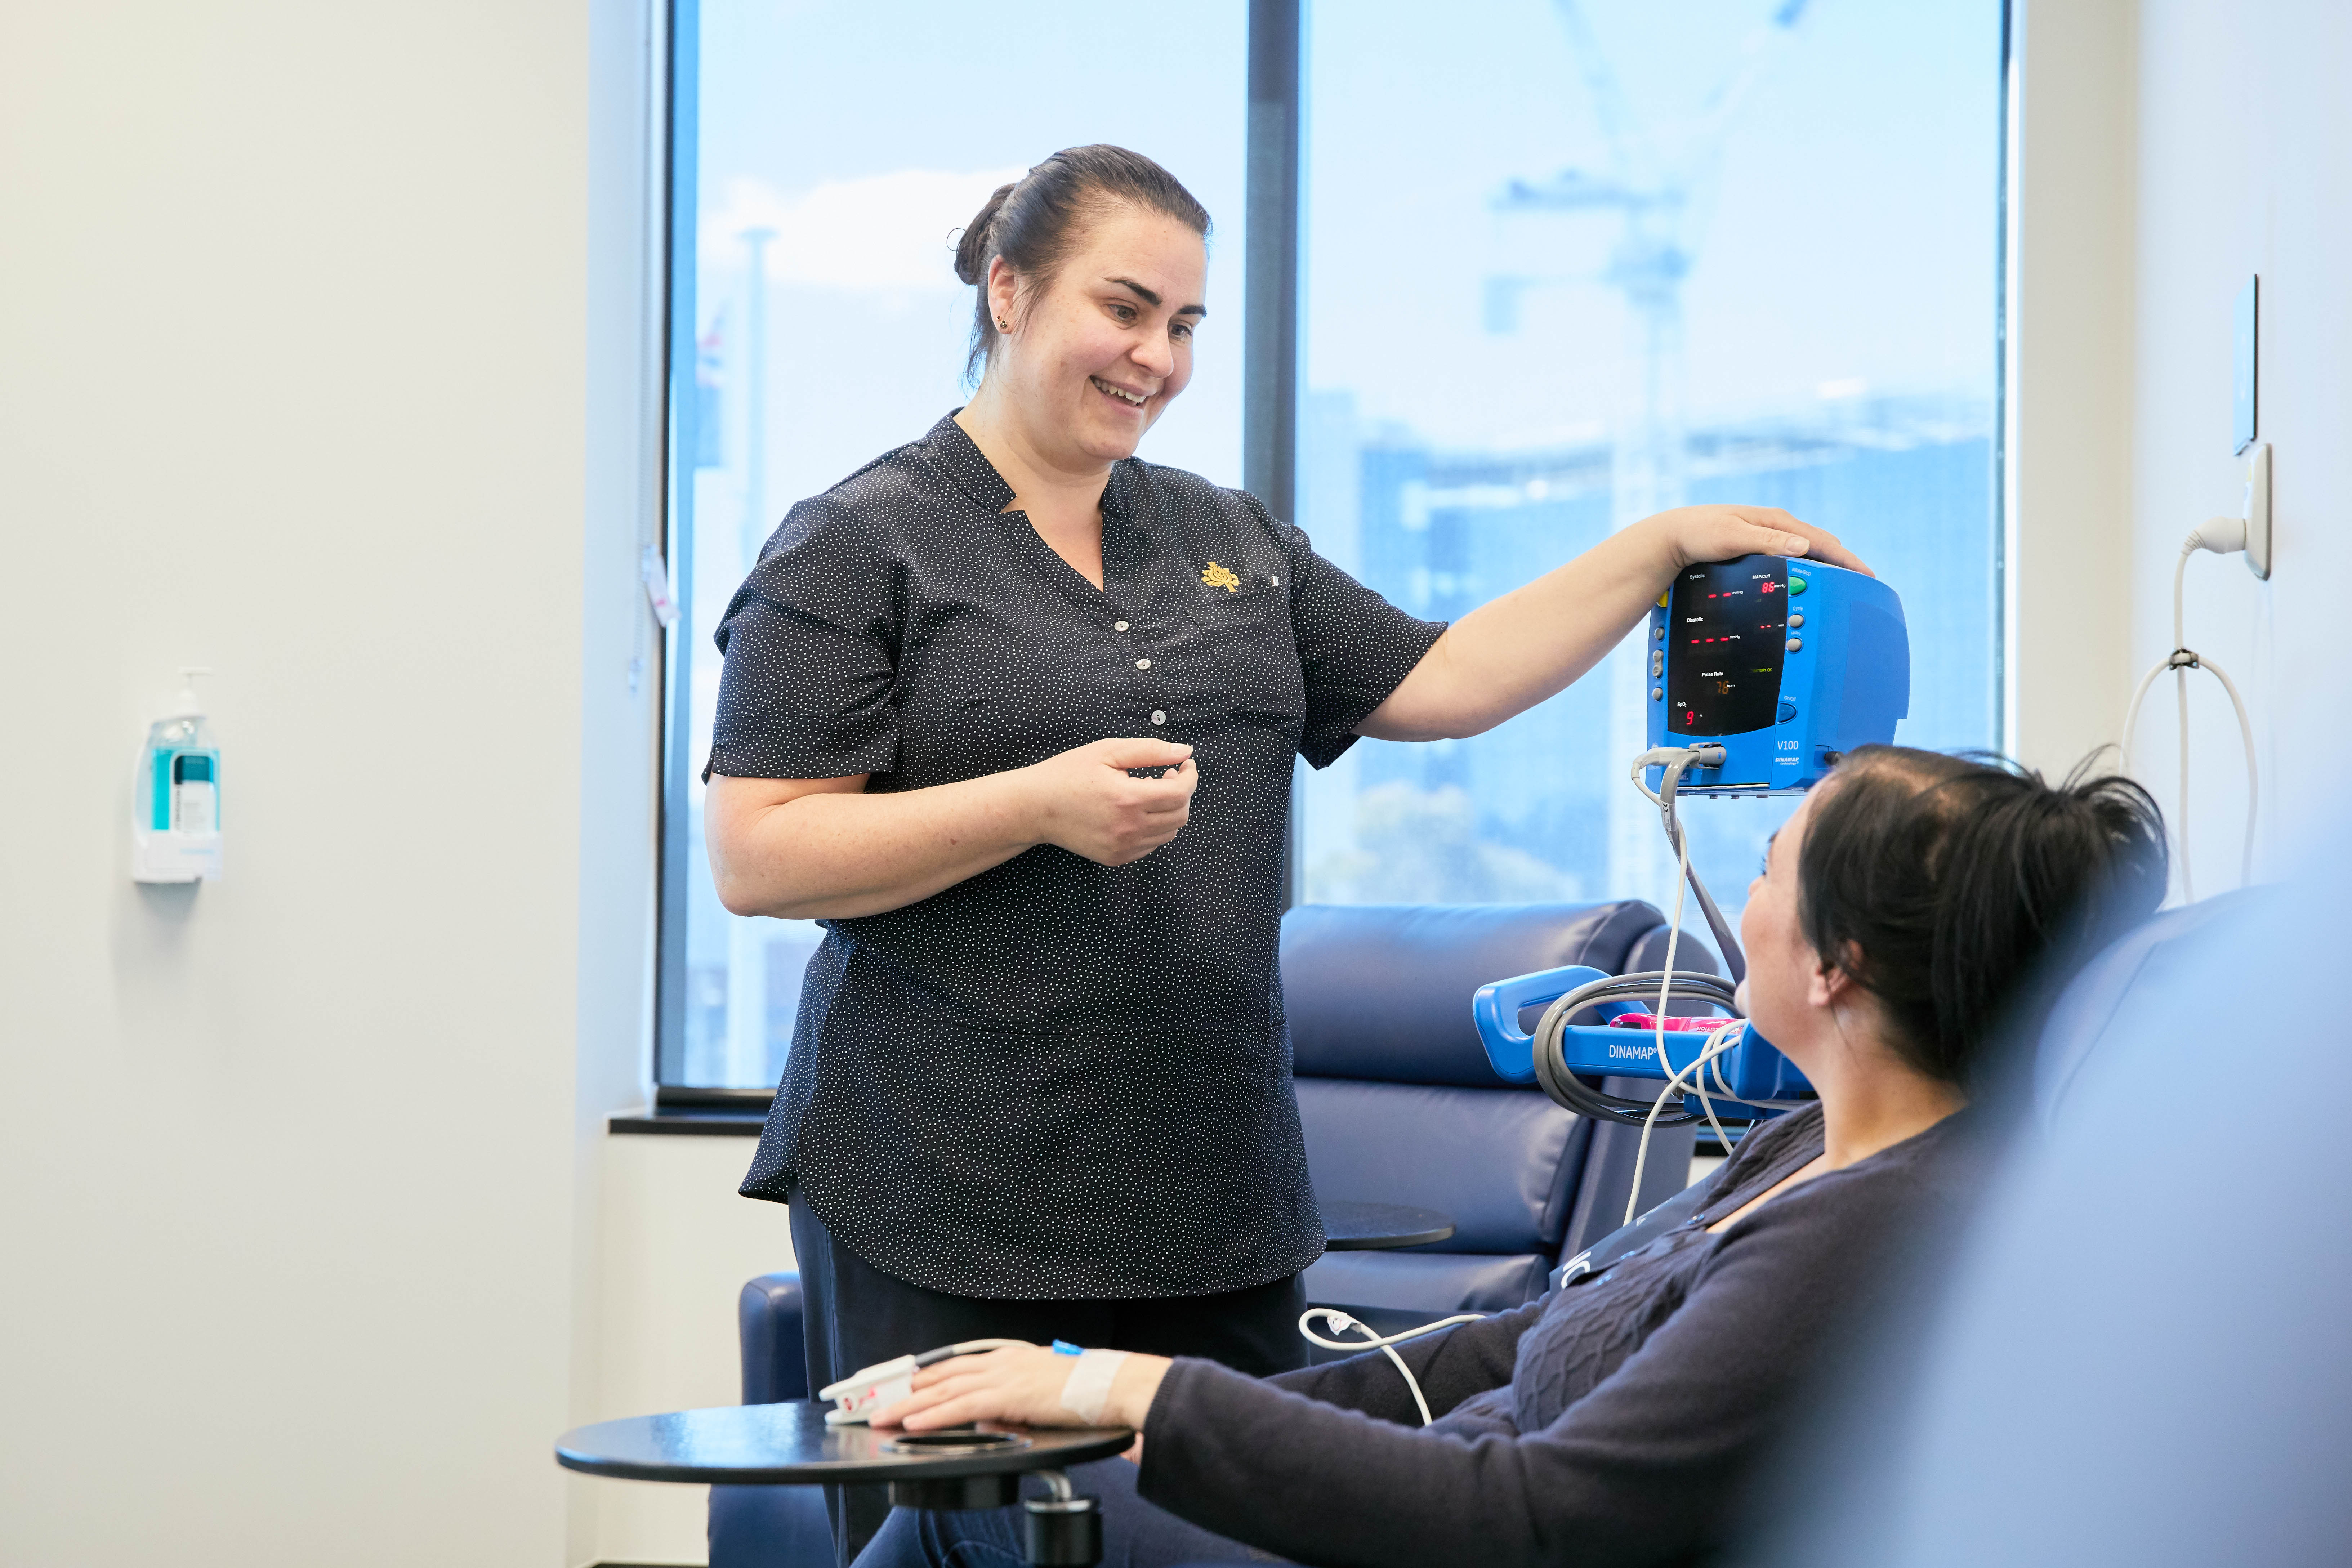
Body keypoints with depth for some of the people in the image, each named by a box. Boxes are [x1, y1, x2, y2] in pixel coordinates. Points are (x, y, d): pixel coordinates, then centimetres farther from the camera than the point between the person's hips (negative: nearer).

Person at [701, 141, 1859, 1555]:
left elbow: (1447, 681, 16)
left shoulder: (1232, 540, 17)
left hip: (1216, 1192, 5)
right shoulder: (863, 542, -2)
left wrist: (1669, 544, 8)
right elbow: (754, 857, -9)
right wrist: (1040, 805, -18)